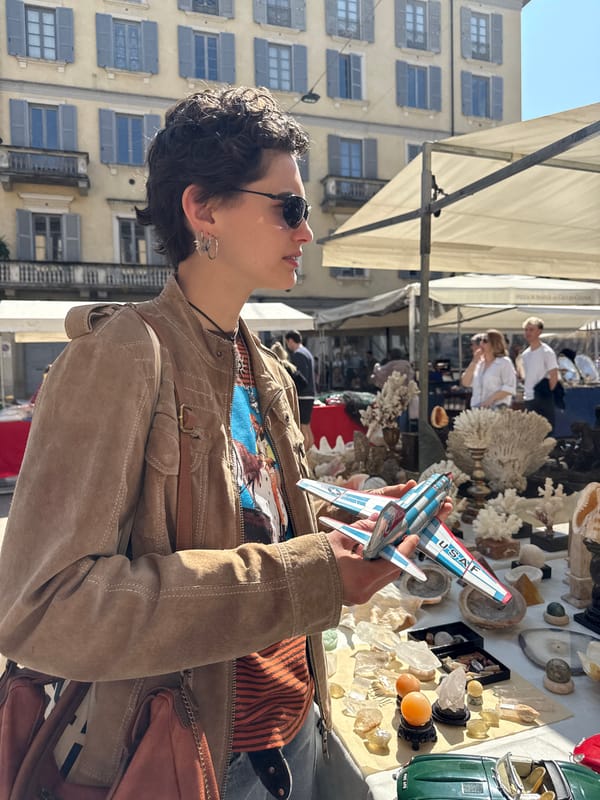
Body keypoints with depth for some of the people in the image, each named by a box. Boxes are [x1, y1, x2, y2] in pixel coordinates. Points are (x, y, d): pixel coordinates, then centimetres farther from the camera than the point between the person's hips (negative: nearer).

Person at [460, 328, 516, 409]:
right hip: (477, 410, 6)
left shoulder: (504, 362, -2)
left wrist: (491, 399, -19)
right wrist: (474, 361, 0)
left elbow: (510, 387, -11)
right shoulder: (479, 363, 15)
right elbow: (465, 382, 7)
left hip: (496, 409, -6)